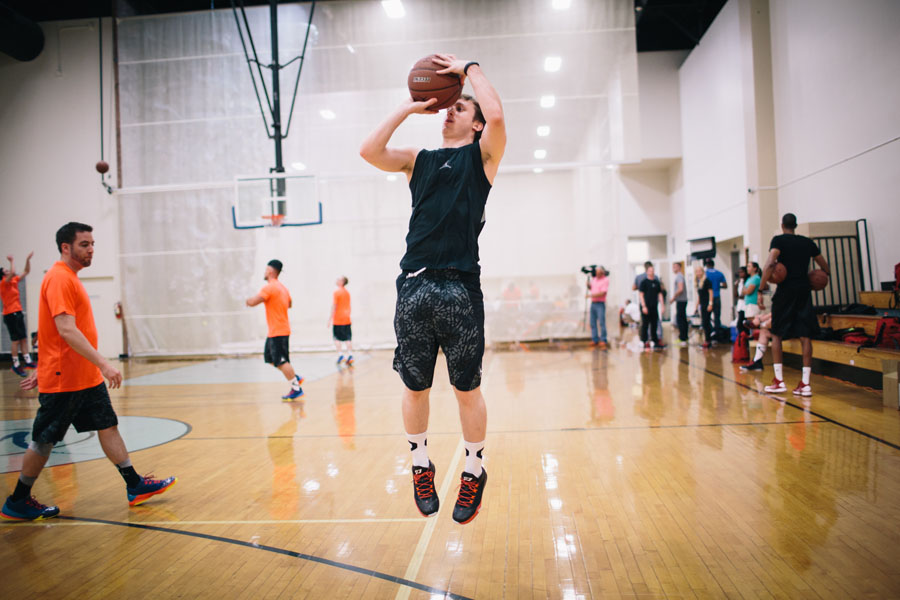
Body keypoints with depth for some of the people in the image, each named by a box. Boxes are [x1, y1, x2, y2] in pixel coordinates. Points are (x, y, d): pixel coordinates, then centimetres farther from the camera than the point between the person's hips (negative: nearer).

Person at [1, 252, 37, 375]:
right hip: (10, 314, -8)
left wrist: (28, 259, 8)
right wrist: (11, 261, -19)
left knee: (24, 338, 7)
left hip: (18, 313, 8)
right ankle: (16, 365, -1)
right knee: (16, 340, -6)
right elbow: (13, 273, -29)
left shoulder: (14, 281, 10)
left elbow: (26, 271, 16)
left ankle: (27, 361, 10)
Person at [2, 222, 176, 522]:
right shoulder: (59, 278, -16)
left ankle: (135, 487, 13)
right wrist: (103, 364, -29)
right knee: (43, 441, 3)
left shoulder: (70, 278, 14)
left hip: (87, 377, 9)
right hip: (64, 381, -9)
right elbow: (66, 330, -26)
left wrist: (42, 371, 23)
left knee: (108, 426, 8)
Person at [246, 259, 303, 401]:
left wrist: (249, 299, 0)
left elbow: (252, 302, -23)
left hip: (278, 332, -10)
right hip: (278, 330, 10)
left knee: (281, 361, -7)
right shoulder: (282, 287, 14)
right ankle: (295, 378, 16)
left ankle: (296, 389, -3)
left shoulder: (269, 287, -16)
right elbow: (289, 304, 29)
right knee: (269, 358, 16)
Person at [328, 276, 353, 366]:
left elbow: (334, 305, -12)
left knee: (337, 338, 4)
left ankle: (340, 354, -2)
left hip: (338, 319, -6)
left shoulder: (336, 292, -9)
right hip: (347, 319, 6)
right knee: (348, 338, 5)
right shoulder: (347, 292, 12)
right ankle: (350, 355, 2)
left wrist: (330, 317, -8)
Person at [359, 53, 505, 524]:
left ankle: (474, 472, 24)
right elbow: (368, 151, 5)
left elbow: (497, 116, -9)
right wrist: (408, 109, 11)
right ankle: (421, 466, 31)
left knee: (467, 390, 5)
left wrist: (470, 69, 5)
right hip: (414, 286, 4)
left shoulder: (482, 155, 11)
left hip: (460, 289, -3)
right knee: (414, 388, 11)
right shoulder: (418, 160, 20)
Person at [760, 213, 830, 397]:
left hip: (786, 290, -4)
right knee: (805, 335, 4)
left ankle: (779, 381, 4)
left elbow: (770, 263, -20)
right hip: (804, 289, 4)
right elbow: (825, 267, 21)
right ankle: (805, 383, 2)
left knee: (776, 334, 7)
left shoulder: (779, 240, -2)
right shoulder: (808, 242, 12)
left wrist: (761, 288, -20)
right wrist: (826, 274, 43)